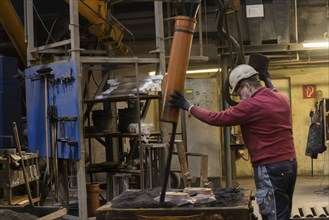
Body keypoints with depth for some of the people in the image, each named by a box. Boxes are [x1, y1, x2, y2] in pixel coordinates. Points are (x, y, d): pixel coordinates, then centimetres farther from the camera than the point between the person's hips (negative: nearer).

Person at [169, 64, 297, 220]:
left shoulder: (252, 105, -15)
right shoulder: (282, 98, 9)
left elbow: (218, 119, -13)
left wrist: (188, 106, -5)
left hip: (270, 169, -9)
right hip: (290, 163, 9)